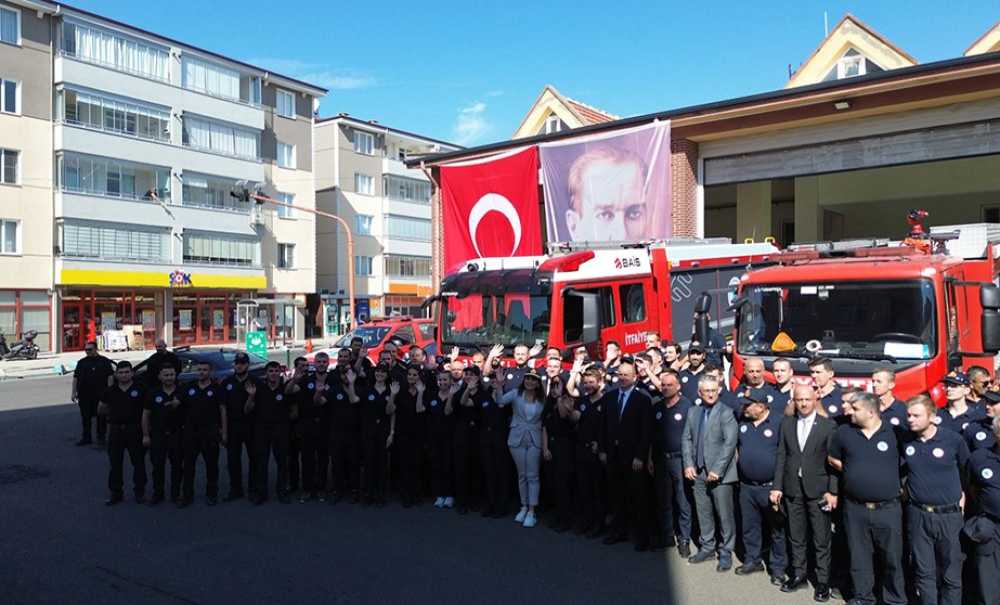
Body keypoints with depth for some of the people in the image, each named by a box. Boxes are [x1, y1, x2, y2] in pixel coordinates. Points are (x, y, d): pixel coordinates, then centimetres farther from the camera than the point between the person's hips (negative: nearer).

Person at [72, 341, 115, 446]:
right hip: (84, 395, 4)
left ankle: (101, 437, 11)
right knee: (85, 417, 8)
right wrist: (74, 393, 7)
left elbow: (110, 376, -3)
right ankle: (86, 437, 17)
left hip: (100, 395, -4)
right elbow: (75, 378, 13)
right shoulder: (81, 362, 13)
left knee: (101, 417, 2)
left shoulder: (104, 361, 2)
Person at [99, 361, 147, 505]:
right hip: (115, 430, 3)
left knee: (138, 462, 5)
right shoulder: (110, 391, 5)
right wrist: (115, 413, 10)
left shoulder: (139, 389, -5)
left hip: (134, 430, -3)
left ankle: (140, 491, 16)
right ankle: (116, 493, 20)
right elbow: (100, 410, 18)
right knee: (115, 463, 9)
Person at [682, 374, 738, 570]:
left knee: (724, 514, 3)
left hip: (720, 473, -5)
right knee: (703, 512, 13)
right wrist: (688, 464, 0)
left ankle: (726, 552, 17)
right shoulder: (693, 412, 10)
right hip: (698, 472, 5)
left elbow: (730, 442, -14)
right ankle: (707, 547, 28)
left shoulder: (726, 413, -8)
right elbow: (686, 439, 11)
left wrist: (717, 470, -18)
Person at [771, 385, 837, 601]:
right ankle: (798, 574, 25)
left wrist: (833, 491, -9)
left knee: (821, 539, 5)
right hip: (792, 489, 3)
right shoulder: (786, 423, 6)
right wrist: (777, 486, 2)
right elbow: (781, 456, 6)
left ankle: (822, 581, 16)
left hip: (818, 489, -3)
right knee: (796, 536, 13)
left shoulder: (828, 425, -3)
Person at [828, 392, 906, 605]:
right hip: (855, 508, 2)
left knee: (892, 557, 9)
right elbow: (833, 459, 15)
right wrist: (853, 473, 7)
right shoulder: (844, 431, 1)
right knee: (859, 556, 13)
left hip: (888, 508, -2)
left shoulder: (893, 432, -5)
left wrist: (897, 484, 0)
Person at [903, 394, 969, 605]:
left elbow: (967, 470, 6)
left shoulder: (953, 440, -9)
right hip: (917, 515, 2)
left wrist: (963, 495, 5)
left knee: (951, 573, 7)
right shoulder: (905, 441, -2)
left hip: (949, 515, -2)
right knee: (923, 571, 11)